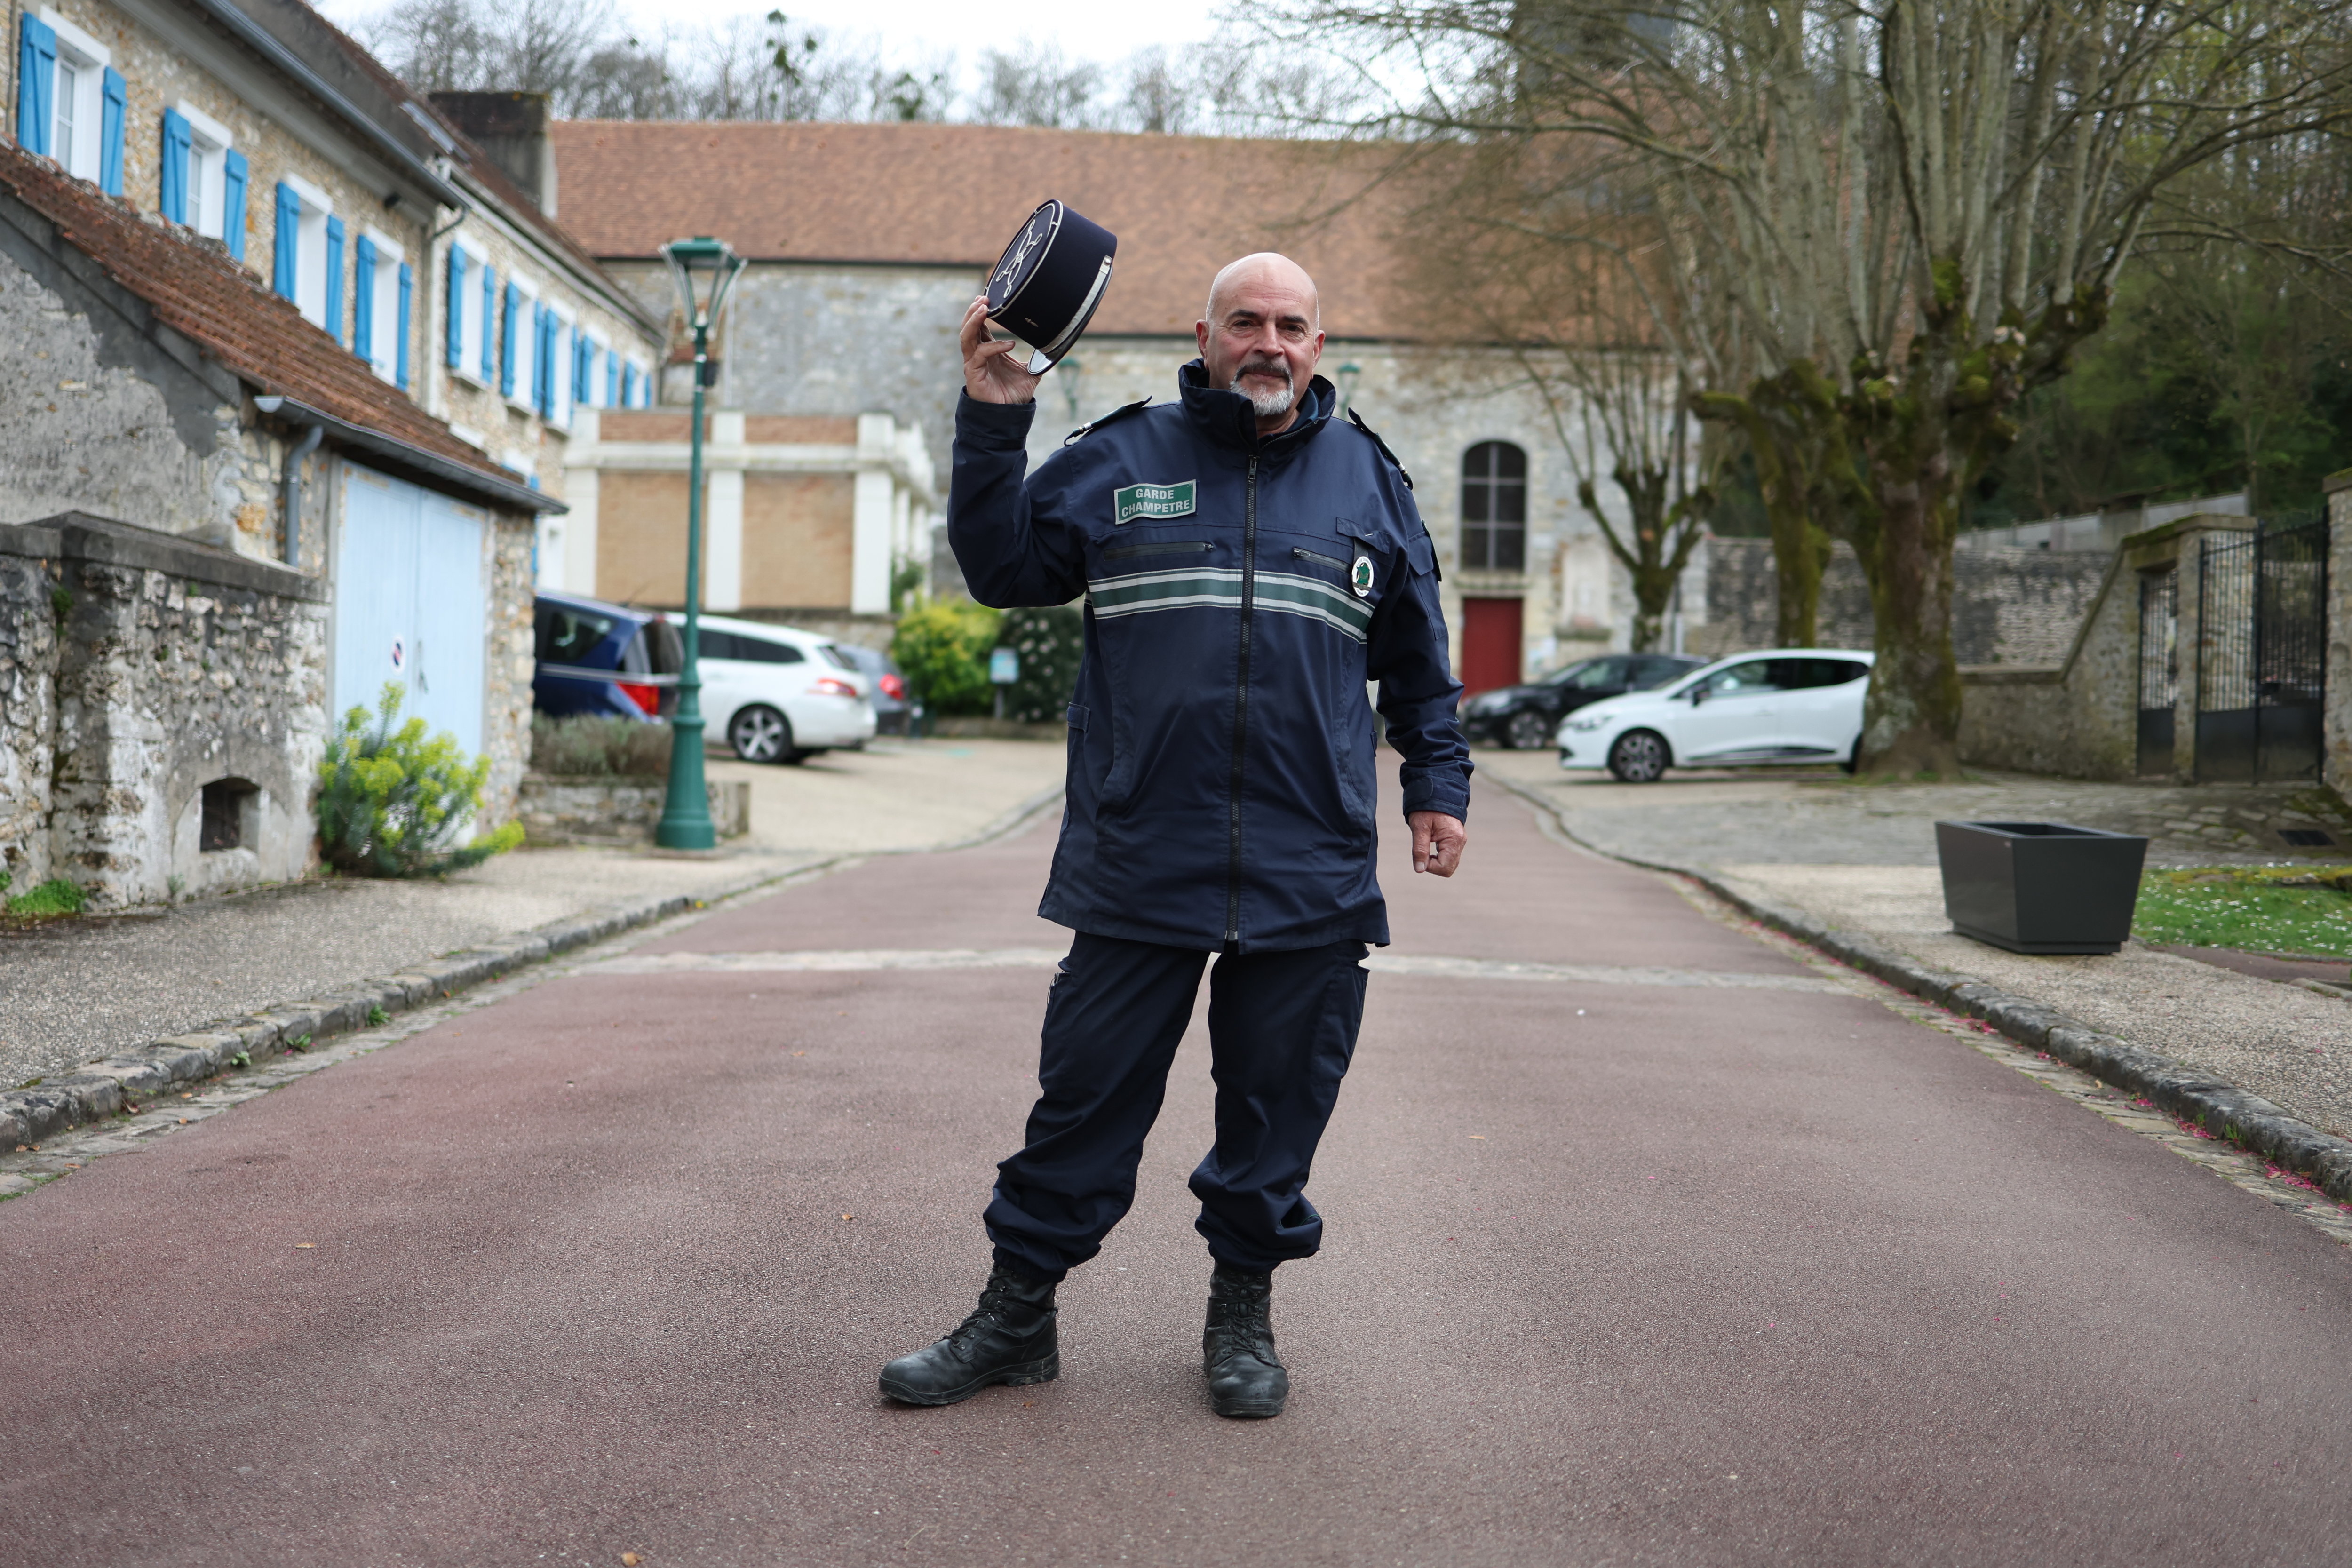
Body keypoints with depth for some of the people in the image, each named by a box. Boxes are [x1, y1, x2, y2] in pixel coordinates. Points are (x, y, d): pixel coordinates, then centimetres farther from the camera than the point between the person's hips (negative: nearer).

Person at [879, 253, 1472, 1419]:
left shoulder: (1367, 478, 13)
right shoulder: (1118, 459, 8)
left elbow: (1418, 654, 20)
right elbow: (1003, 568, 7)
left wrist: (1437, 780, 16)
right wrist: (993, 422, -2)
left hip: (1311, 875, 1)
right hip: (1137, 869, -1)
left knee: (1277, 1110, 9)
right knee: (1084, 1099, 5)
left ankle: (1243, 1313, 27)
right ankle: (1017, 1312, 20)